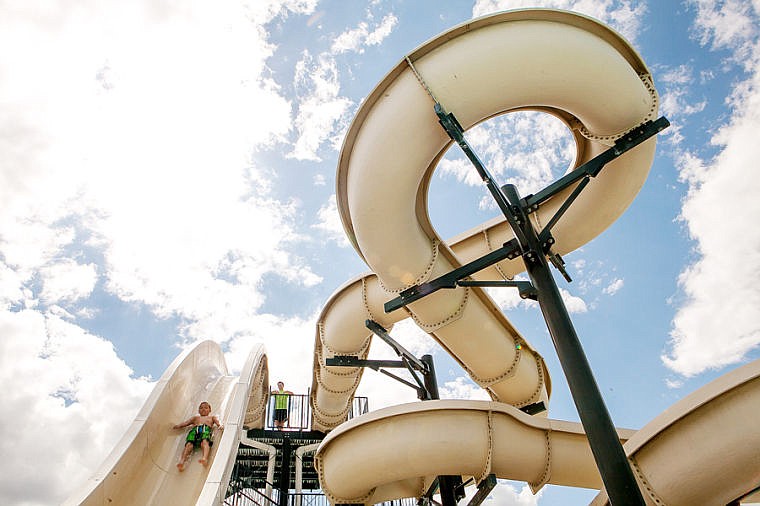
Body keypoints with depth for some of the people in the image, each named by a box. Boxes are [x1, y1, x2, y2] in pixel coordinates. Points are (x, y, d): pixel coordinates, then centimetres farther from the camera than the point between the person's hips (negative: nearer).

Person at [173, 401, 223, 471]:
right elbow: (186, 422, 29)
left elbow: (217, 422, 19)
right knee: (189, 444, -28)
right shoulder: (195, 417, 42)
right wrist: (179, 425, 10)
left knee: (205, 442, -36)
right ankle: (182, 461, -48)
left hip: (206, 429, -2)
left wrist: (220, 426, -4)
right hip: (195, 430, 3)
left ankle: (205, 458, -62)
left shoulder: (212, 417, 36)